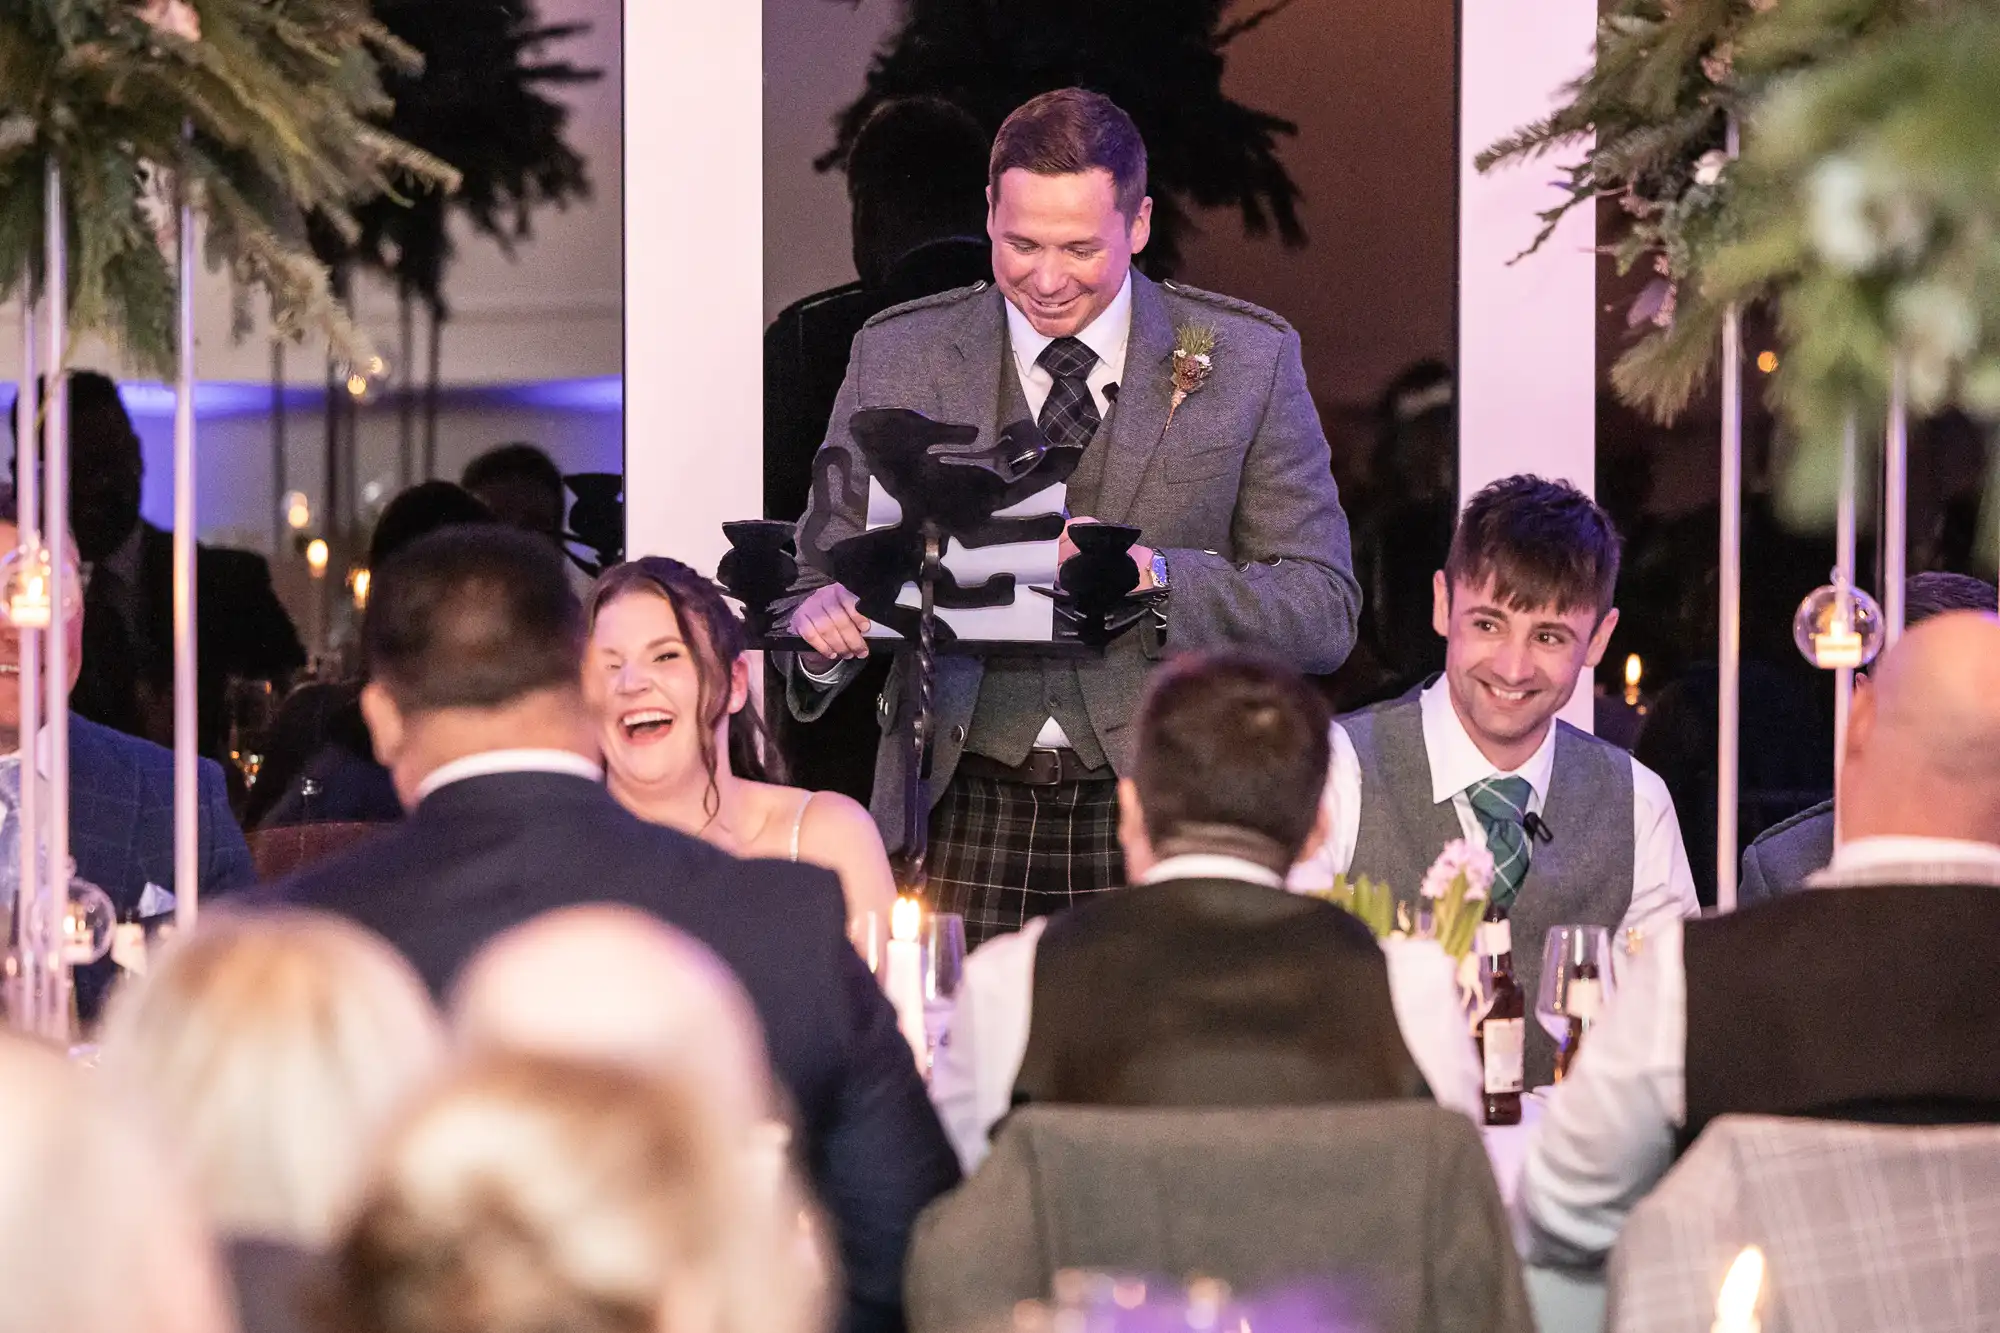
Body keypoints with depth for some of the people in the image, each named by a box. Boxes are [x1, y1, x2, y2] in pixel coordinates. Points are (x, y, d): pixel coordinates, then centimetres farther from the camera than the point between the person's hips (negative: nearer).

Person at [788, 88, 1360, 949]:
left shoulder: (1249, 359, 3)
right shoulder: (895, 357, 7)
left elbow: (1325, 615, -1)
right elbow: (823, 569, 9)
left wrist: (1149, 573, -18)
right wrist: (821, 625, -16)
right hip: (964, 824, 1)